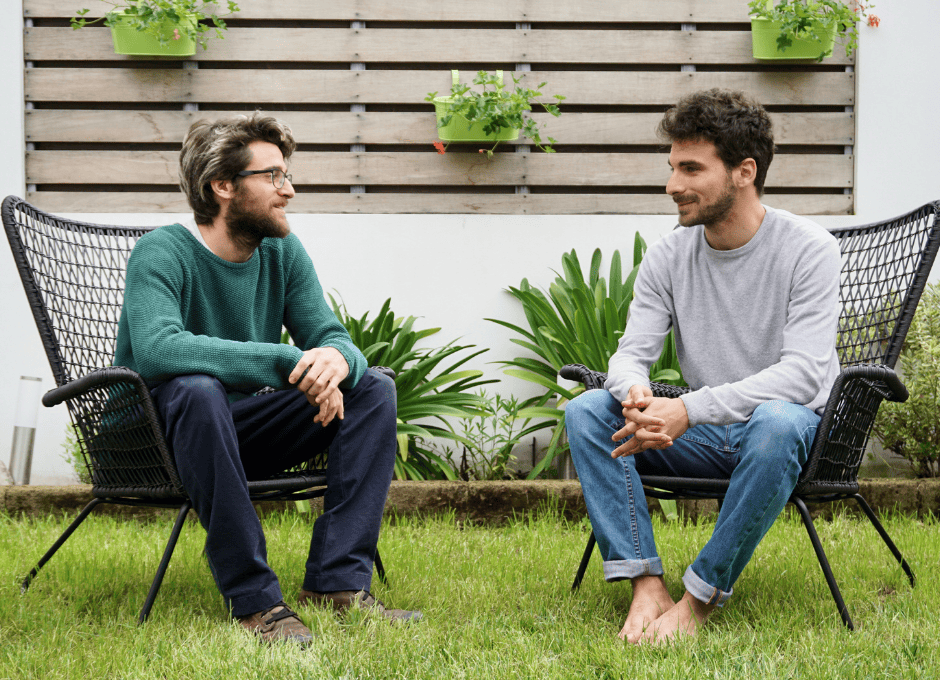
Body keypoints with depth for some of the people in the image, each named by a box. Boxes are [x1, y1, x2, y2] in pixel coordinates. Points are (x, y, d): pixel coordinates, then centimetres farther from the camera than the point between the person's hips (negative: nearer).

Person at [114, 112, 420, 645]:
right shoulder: (164, 253, -18)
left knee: (373, 387, -9)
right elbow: (156, 349, -36)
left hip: (242, 432, 7)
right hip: (157, 436, -6)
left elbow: (333, 338, -1)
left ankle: (337, 581, -19)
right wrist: (288, 362, -40)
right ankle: (254, 600, -34)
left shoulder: (284, 252, 2)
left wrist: (336, 359, -29)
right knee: (199, 389, -39)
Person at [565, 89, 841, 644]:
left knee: (776, 422, -40)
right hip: (703, 435, 5)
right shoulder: (668, 256, 2)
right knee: (586, 411, -17)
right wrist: (635, 394, -29)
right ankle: (647, 583, -26)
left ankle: (702, 597, -29)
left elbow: (803, 372, -23)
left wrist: (689, 409, -34)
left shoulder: (808, 249, -13)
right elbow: (632, 352, -1)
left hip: (795, 425, -5)